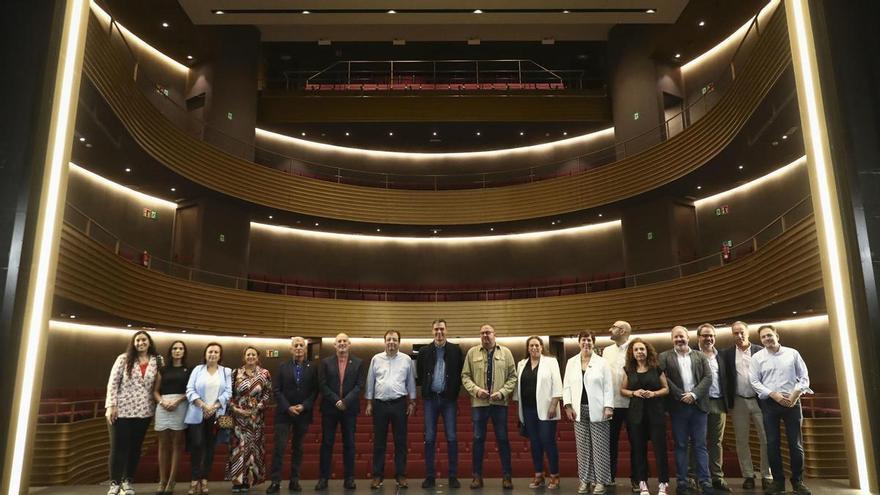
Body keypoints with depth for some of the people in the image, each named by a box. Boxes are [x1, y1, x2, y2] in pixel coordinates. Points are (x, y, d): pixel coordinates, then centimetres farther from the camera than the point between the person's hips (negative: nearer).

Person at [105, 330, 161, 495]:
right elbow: (112, 382, -4)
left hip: (143, 411, 2)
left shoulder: (156, 361, 4)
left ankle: (127, 481, 21)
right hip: (122, 409, -2)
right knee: (118, 447, 3)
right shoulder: (124, 359, -1)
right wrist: (111, 405, -11)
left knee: (135, 447, 9)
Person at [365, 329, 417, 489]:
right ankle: (377, 475, 14)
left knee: (400, 441, 5)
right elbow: (370, 382, 6)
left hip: (399, 404, 0)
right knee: (379, 441, 6)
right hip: (380, 404, 1)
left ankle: (400, 475, 14)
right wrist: (369, 403, 4)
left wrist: (412, 402, 4)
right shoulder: (376, 359, 3)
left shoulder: (406, 359, 1)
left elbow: (411, 382, 6)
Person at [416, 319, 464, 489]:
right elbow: (419, 373, 13)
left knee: (451, 438, 0)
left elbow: (460, 373, 4)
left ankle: (453, 476, 8)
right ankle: (430, 476, 11)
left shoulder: (455, 349, 0)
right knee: (429, 438, 4)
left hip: (449, 398, -1)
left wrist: (455, 392, 1)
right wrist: (426, 388, 10)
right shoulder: (424, 351, 3)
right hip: (431, 398, 1)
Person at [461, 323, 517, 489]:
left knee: (503, 439, 5)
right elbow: (465, 376, 3)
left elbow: (513, 376, 2)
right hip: (478, 402, 1)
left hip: (499, 402, 0)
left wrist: (502, 392, -11)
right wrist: (476, 390, -12)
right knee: (478, 439, 7)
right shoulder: (472, 352, 5)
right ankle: (477, 476, 17)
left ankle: (507, 476, 15)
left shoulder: (506, 352, 4)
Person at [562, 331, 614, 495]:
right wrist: (568, 405, -1)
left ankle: (600, 480, 10)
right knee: (583, 446, 7)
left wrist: (608, 407, -10)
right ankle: (585, 479, 15)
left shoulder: (602, 362, 1)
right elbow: (566, 385, 8)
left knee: (600, 446, 1)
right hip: (579, 410, 3)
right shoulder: (571, 362, 9)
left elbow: (608, 386, -3)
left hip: (597, 410, -2)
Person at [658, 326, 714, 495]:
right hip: (678, 407, -1)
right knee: (680, 446, 5)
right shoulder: (664, 357, 3)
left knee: (700, 445, 4)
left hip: (698, 405, 1)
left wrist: (694, 394, -11)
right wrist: (680, 396, -12)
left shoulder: (700, 356, 9)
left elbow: (708, 377, 1)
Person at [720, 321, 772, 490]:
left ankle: (767, 476, 13)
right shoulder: (726, 353, 3)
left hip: (759, 400, -1)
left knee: (766, 439, 2)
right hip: (738, 402, 1)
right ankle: (748, 476, 16)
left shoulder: (760, 351, 2)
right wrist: (727, 401, -5)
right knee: (742, 442, 6)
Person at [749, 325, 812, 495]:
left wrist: (796, 394, -9)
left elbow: (804, 377, 5)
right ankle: (778, 481, 12)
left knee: (795, 443, 1)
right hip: (769, 403, 0)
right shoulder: (757, 357, 4)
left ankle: (798, 481, 12)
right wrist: (774, 394, -11)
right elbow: (754, 381, -1)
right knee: (772, 443, 2)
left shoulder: (792, 353, 5)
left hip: (792, 402, 0)